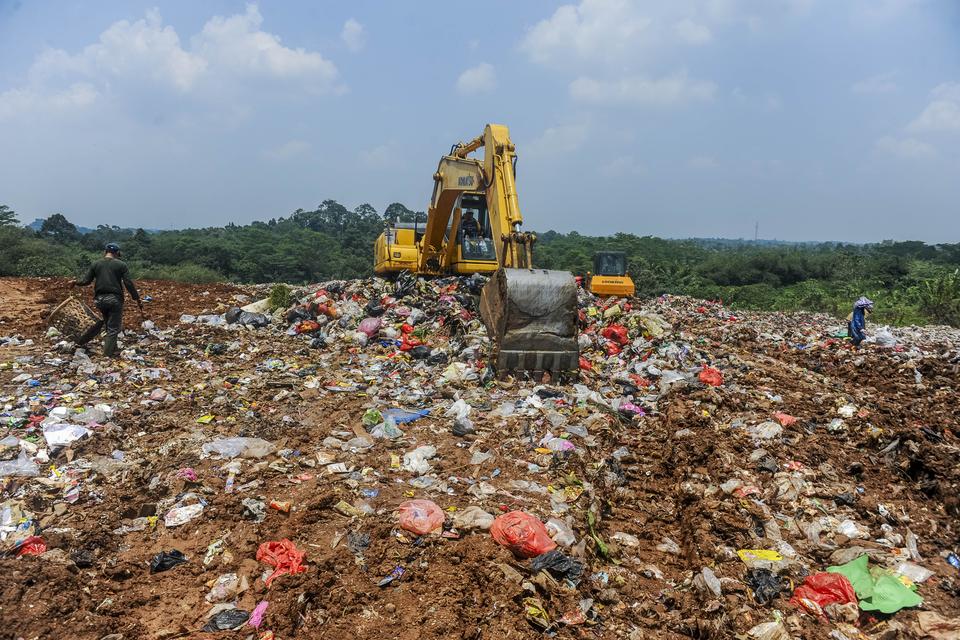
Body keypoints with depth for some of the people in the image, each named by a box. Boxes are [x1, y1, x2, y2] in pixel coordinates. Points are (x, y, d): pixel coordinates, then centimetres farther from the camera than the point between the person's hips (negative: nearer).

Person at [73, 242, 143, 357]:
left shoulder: (95, 264, 5)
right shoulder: (121, 265, -3)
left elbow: (86, 281, 6)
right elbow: (129, 284, -8)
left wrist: (76, 283, 28)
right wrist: (138, 300, -5)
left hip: (99, 299, 4)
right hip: (115, 299, -3)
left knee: (99, 322, 23)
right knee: (113, 328, 2)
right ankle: (109, 353, 1)